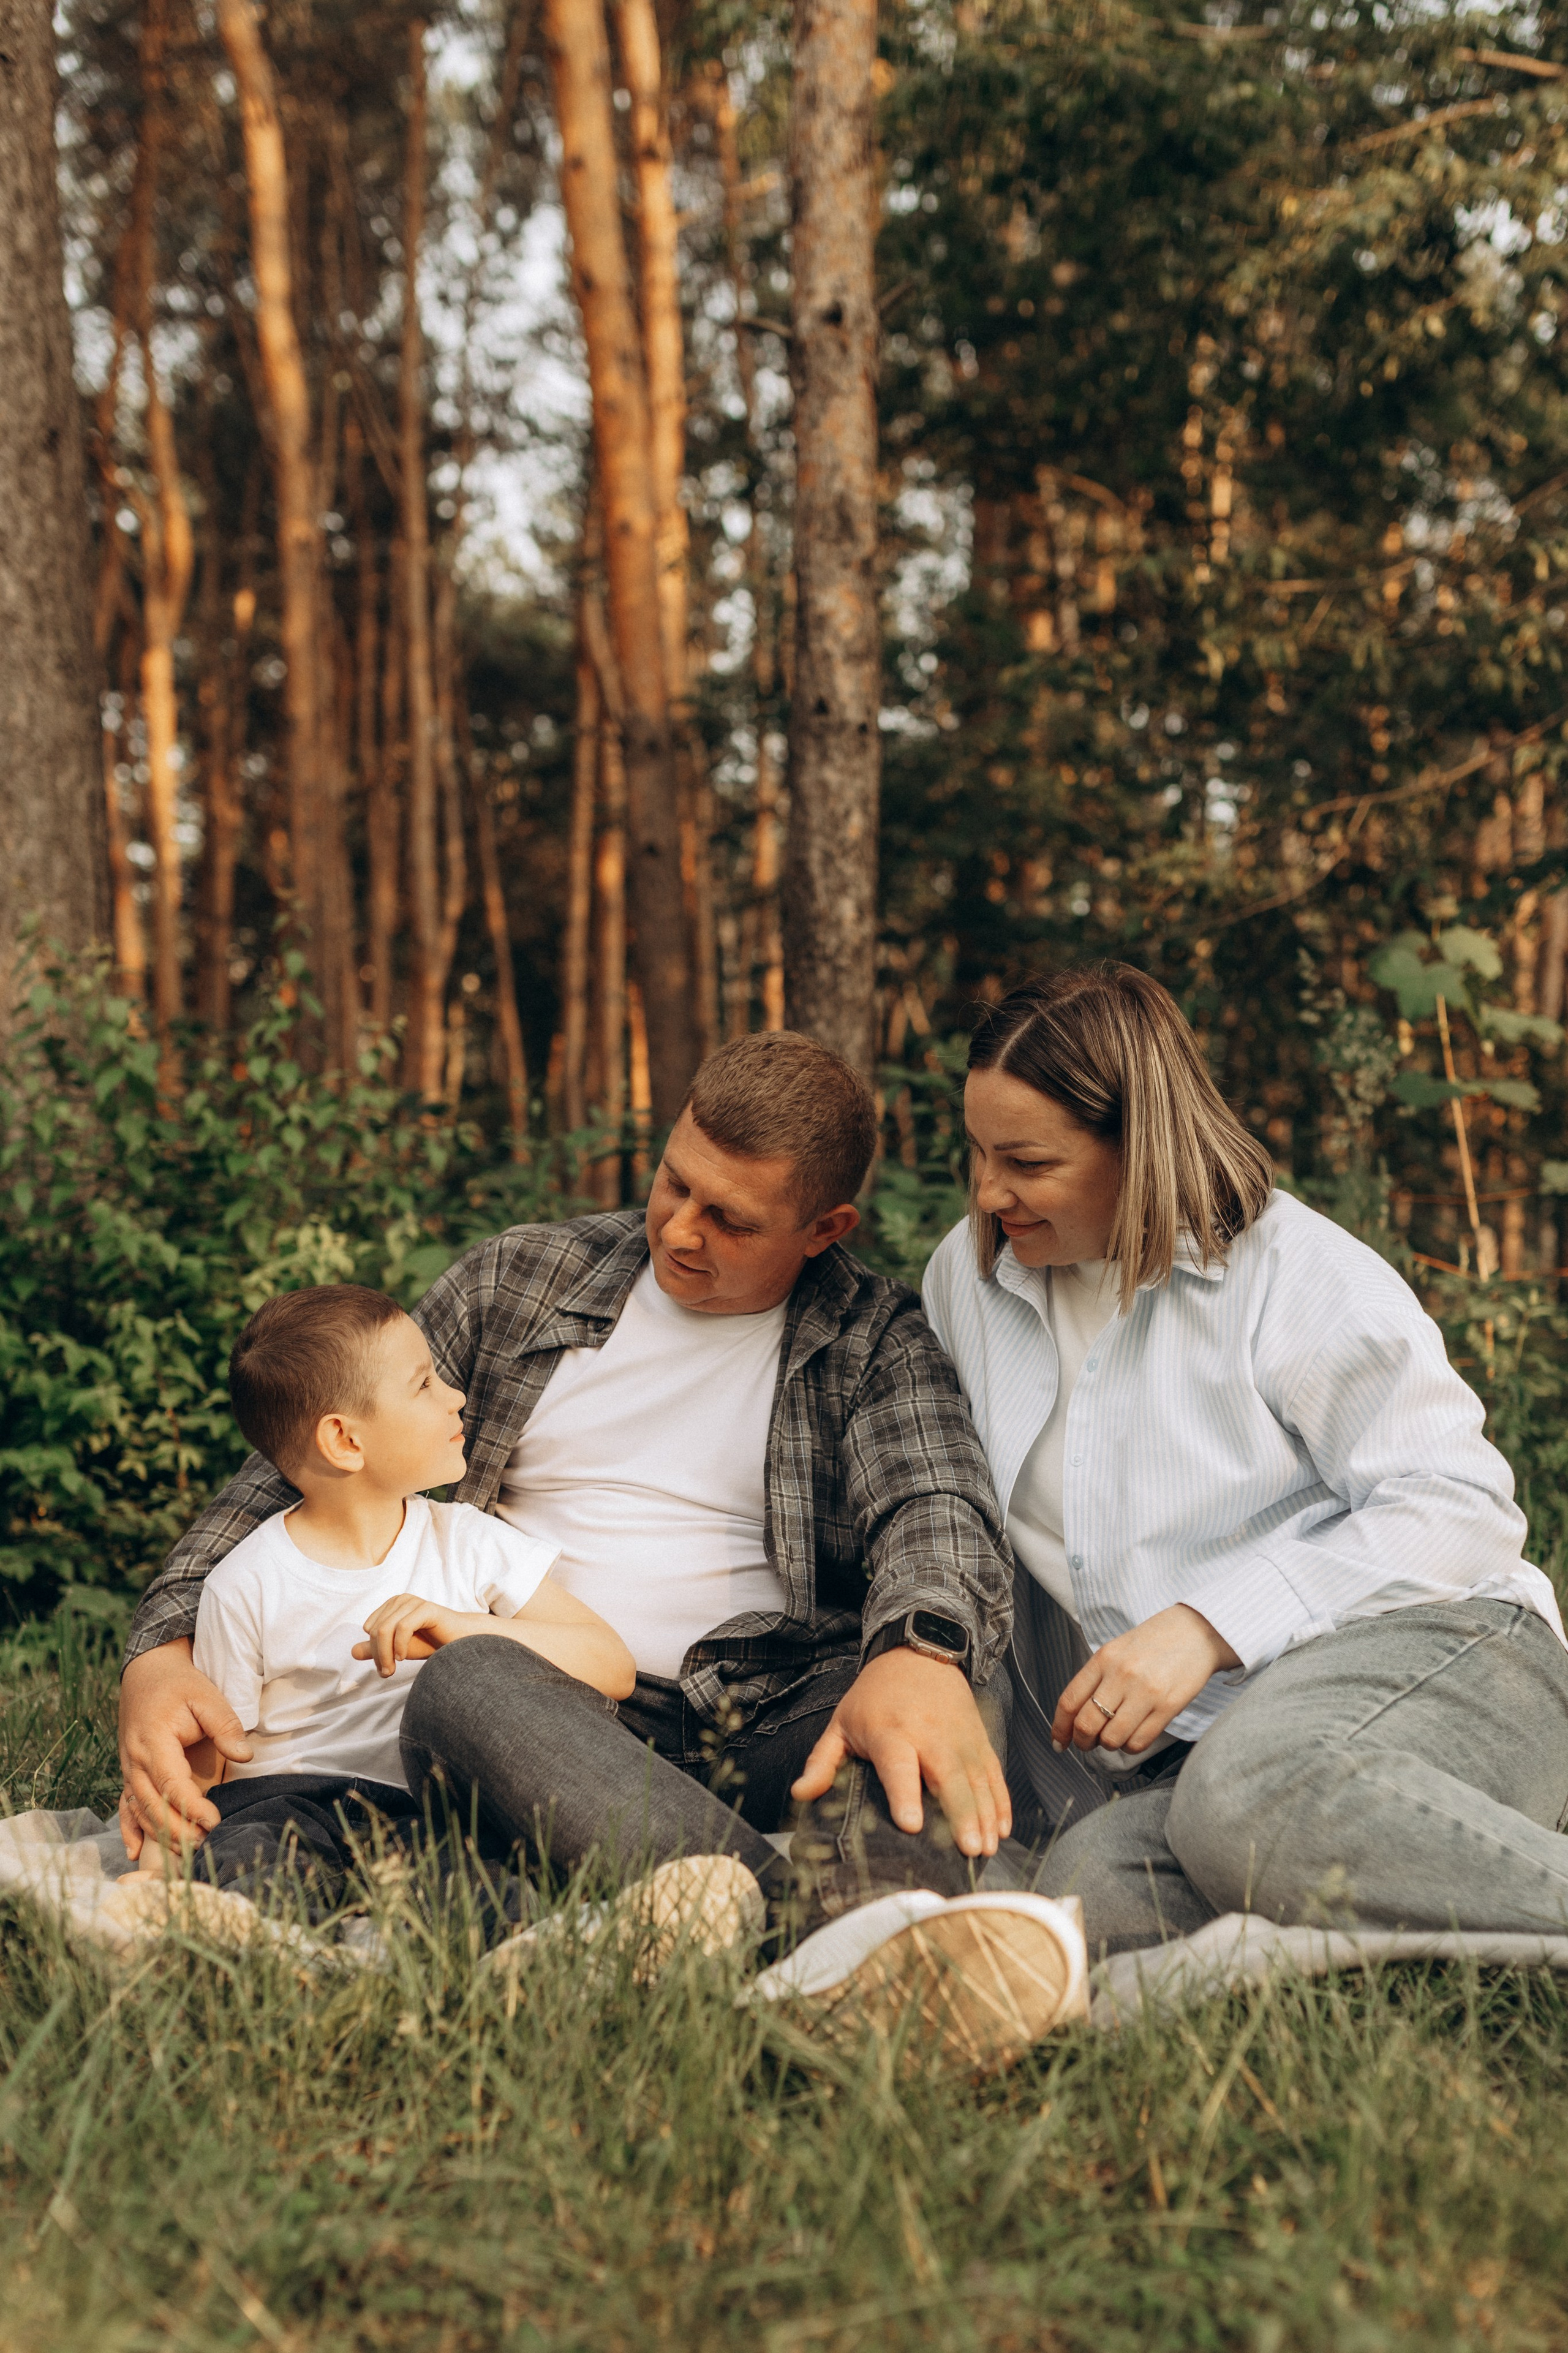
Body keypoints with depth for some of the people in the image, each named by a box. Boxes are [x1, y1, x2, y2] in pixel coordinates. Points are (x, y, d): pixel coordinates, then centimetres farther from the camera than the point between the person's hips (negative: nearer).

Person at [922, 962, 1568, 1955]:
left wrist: (1209, 1624, -19)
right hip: (1182, 1753, 5)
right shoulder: (970, 1277, 14)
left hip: (1430, 1654, -5)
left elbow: (1459, 1509, -9)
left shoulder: (1301, 1273, -3)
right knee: (1092, 1886, -30)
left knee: (1254, 1792, -39)